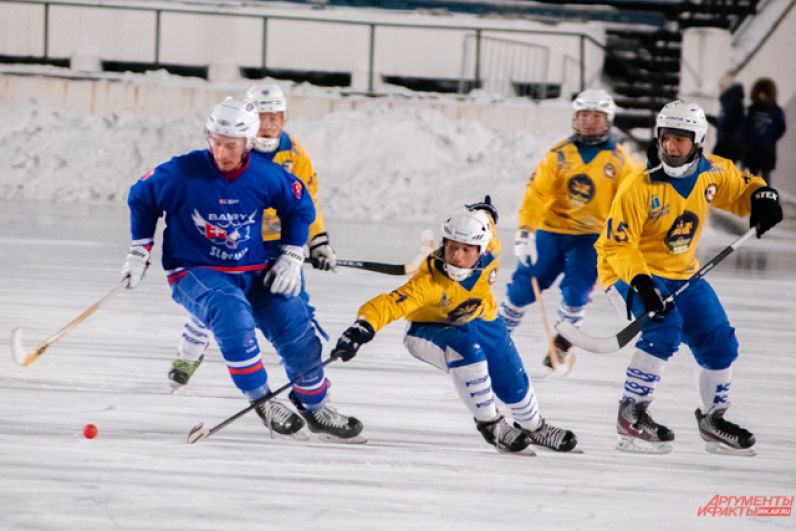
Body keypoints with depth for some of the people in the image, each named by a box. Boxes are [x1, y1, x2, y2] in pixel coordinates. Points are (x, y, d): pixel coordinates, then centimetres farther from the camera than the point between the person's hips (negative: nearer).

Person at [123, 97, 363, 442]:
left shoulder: (267, 177, -10)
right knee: (232, 314, -33)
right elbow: (141, 198, 1)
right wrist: (139, 251, 1)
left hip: (253, 272, 4)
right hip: (194, 272, -4)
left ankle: (315, 407, 22)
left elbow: (300, 207, 9)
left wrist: (290, 257, 3)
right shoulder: (182, 174, -17)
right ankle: (262, 401, -19)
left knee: (296, 330, -4)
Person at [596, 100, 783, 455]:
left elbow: (741, 189, 13)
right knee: (665, 328, -30)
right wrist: (640, 281, -37)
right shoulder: (640, 187, -25)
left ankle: (713, 419, 28)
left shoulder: (713, 172, -8)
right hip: (632, 271, -7)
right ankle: (631, 413, -18)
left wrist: (762, 196, -10)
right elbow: (617, 243, -23)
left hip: (683, 275, 7)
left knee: (719, 342, 6)